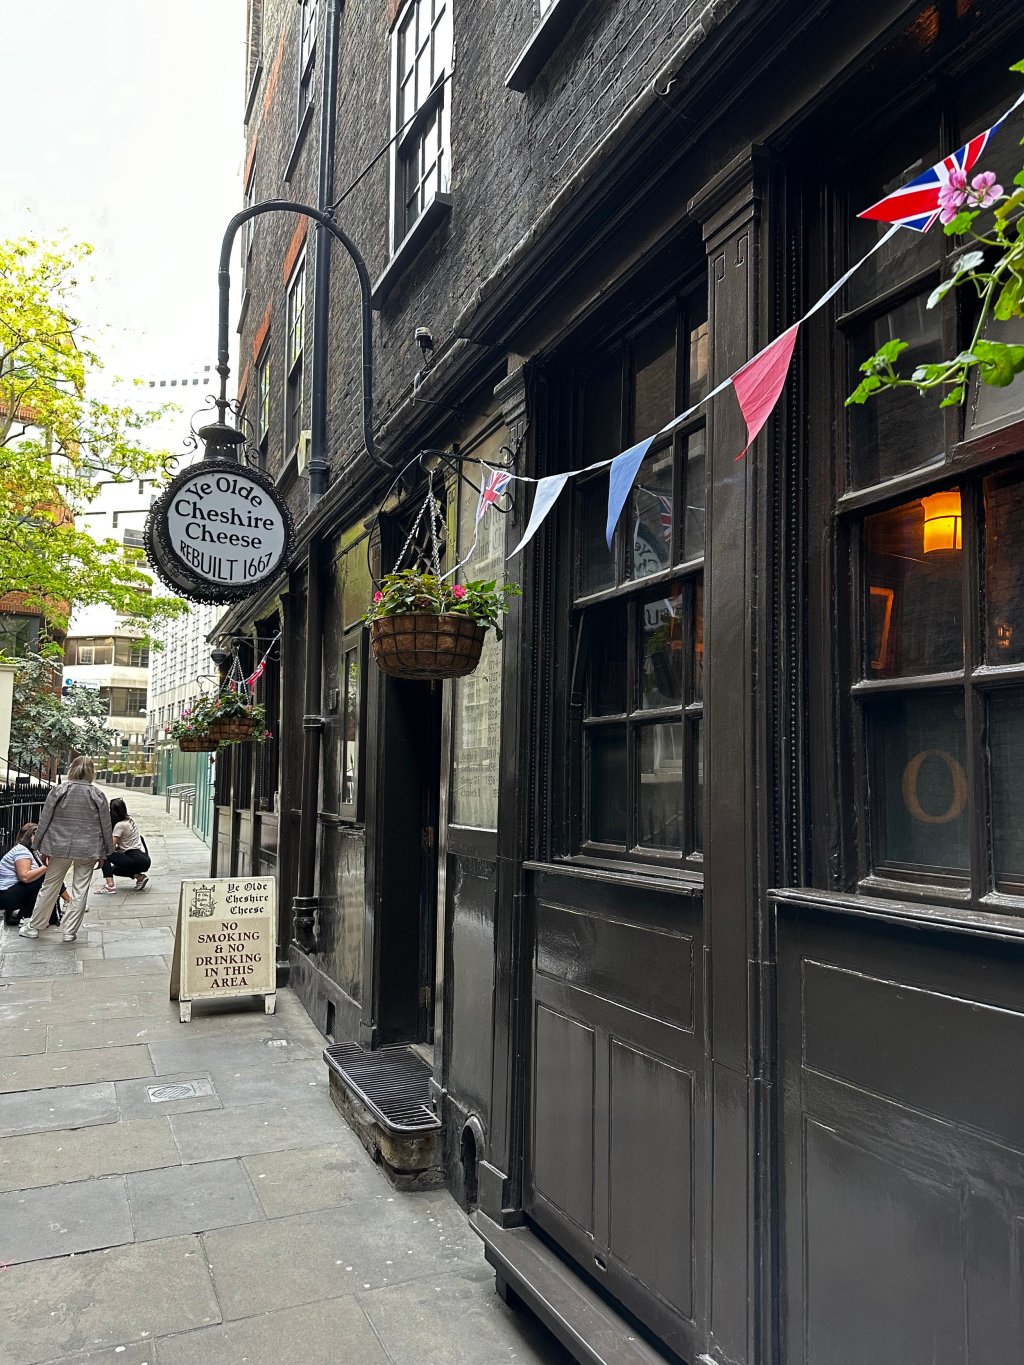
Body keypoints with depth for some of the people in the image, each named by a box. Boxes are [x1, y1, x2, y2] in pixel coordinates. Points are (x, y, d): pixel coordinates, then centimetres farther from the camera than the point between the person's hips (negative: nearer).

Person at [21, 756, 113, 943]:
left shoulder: (58, 792, -5)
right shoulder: (98, 795, -4)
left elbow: (44, 821, -1)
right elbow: (106, 827, 2)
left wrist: (42, 847, 9)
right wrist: (103, 852, 12)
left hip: (59, 848, 1)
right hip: (87, 850, -1)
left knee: (49, 887, 15)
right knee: (80, 891, 8)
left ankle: (34, 927, 25)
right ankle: (70, 931, 10)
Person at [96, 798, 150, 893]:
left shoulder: (120, 825, -12)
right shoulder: (130, 820, 13)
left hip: (137, 860, -9)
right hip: (144, 859, 9)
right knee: (114, 869, 27)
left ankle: (110, 885, -19)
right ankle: (139, 877, 11)